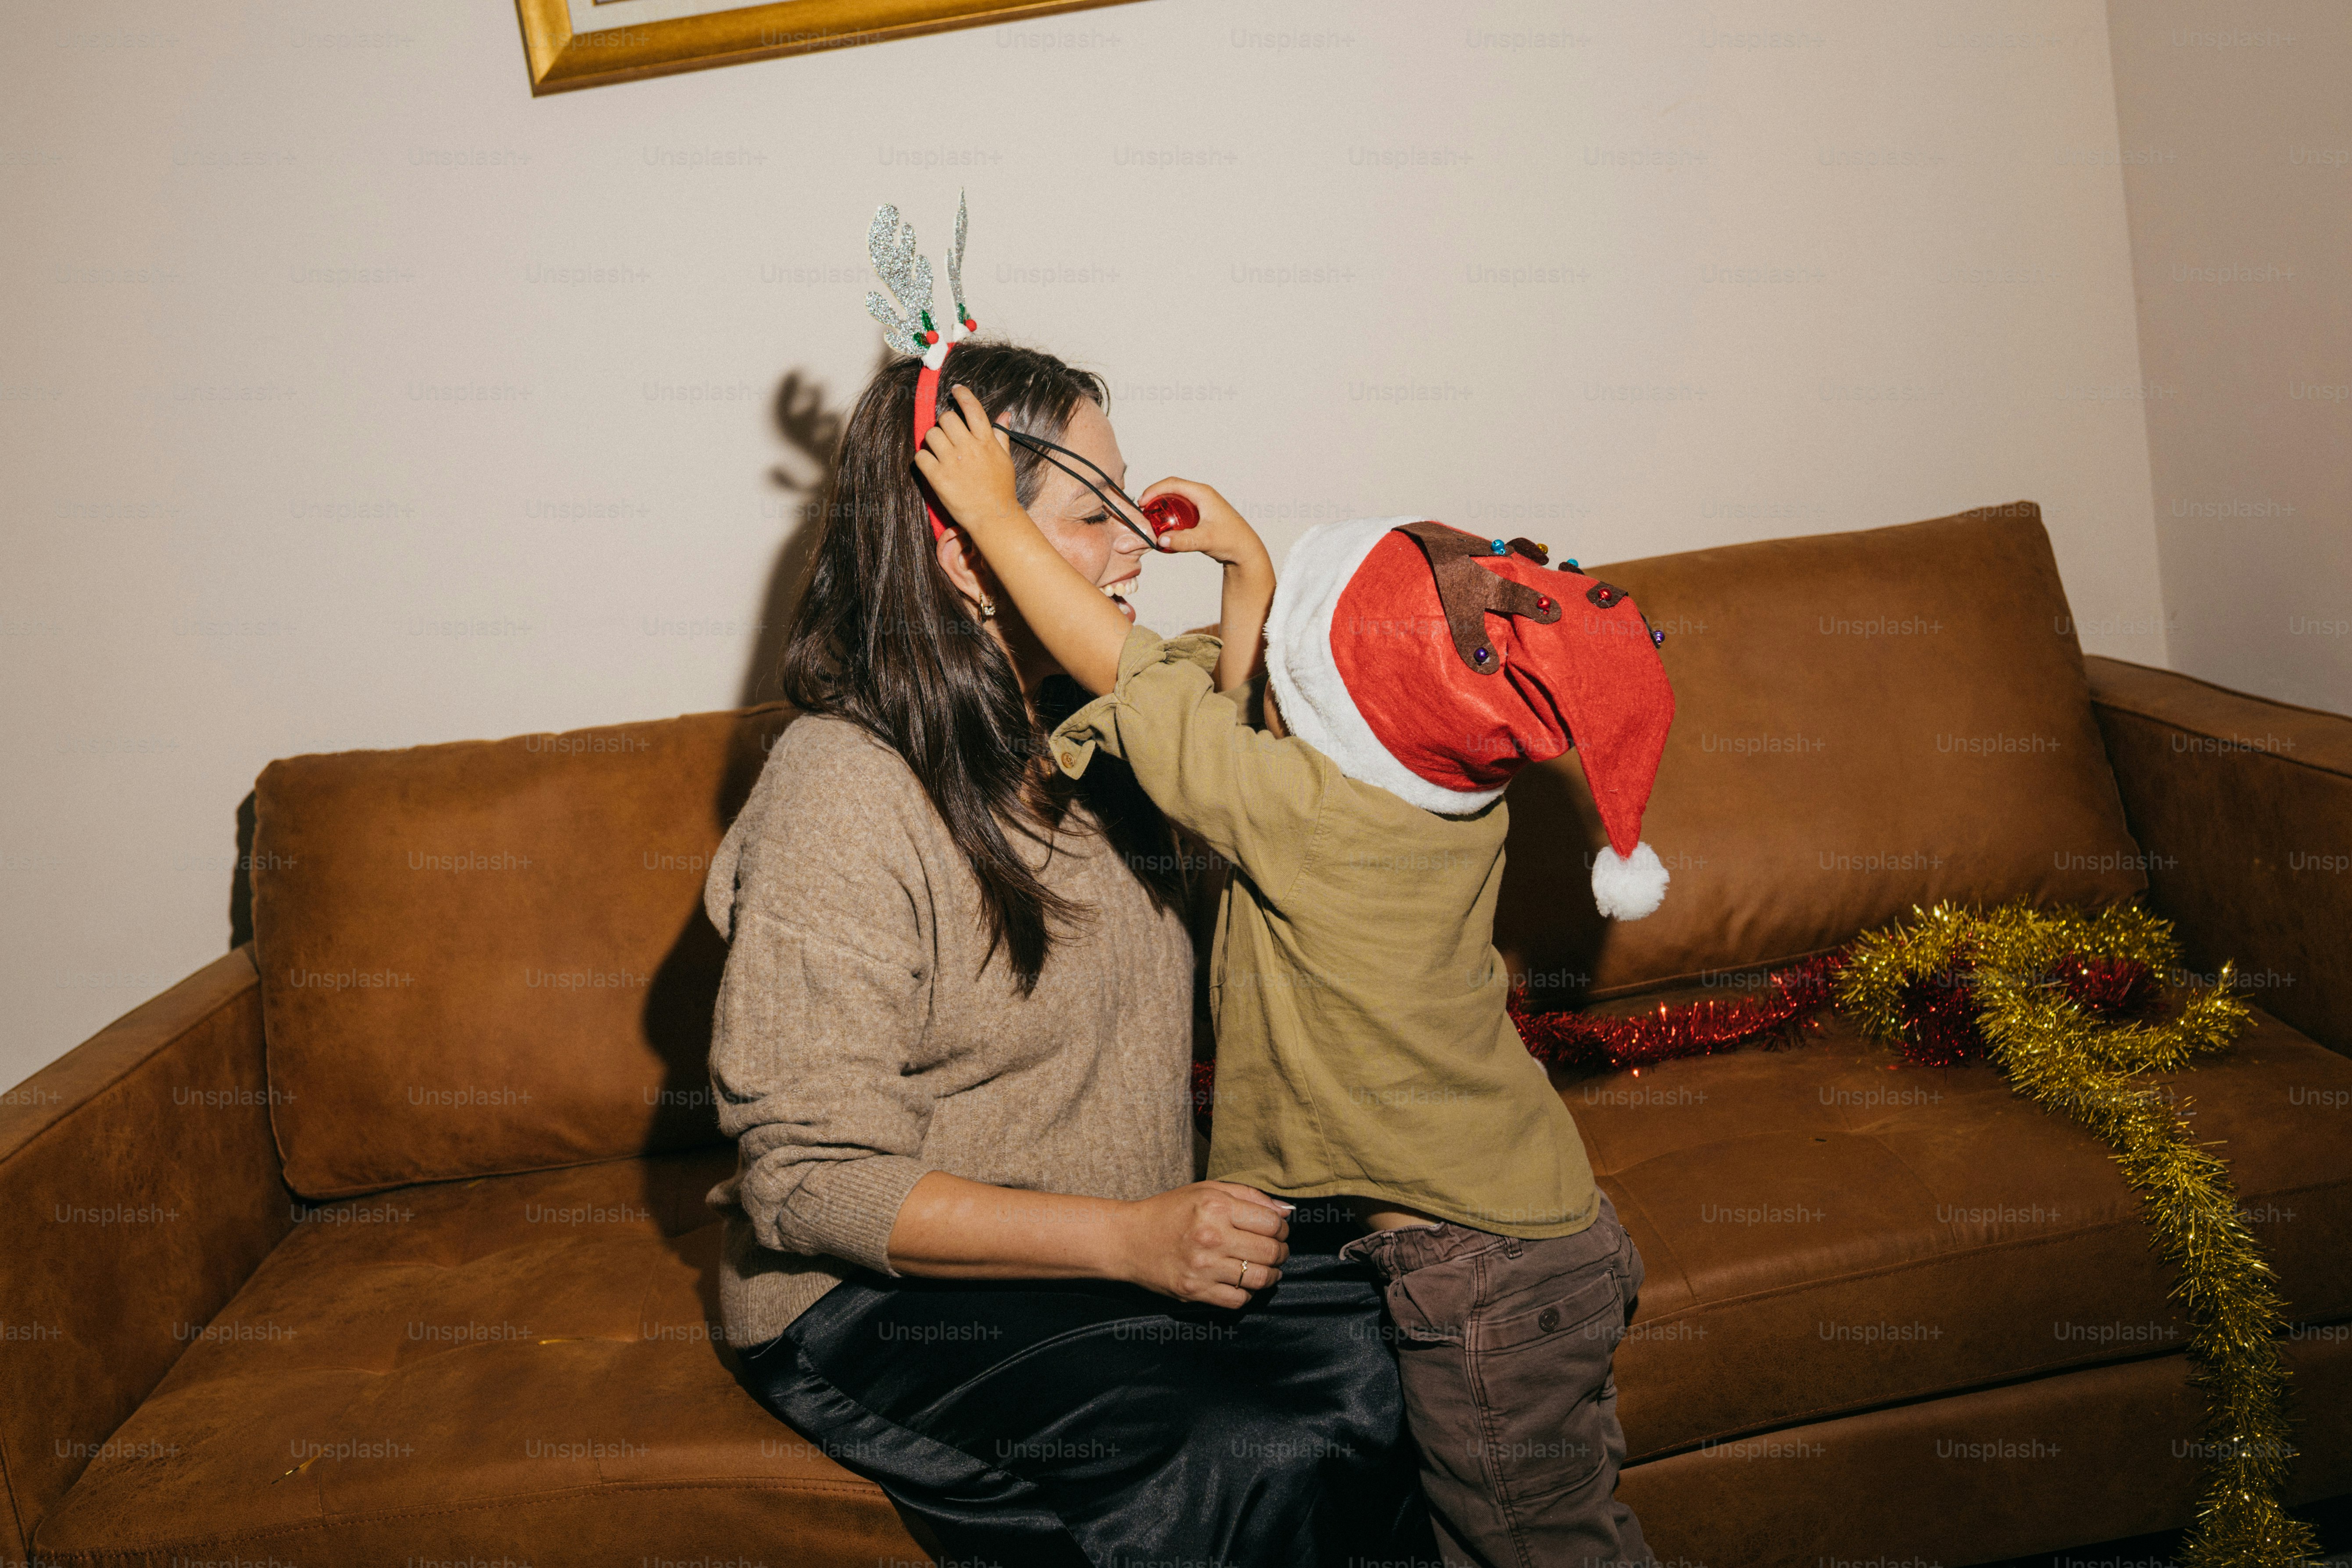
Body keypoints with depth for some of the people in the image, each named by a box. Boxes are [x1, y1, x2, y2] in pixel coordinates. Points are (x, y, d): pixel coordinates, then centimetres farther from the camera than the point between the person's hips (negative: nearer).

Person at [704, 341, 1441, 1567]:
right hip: (886, 1297, -7)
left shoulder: (1097, 721, 4)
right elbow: (815, 1182, -20)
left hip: (1135, 1228, 8)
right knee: (1257, 1463, -26)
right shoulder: (839, 800, -20)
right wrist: (1129, 1239, -28)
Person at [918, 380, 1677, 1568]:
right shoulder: (1457, 787, -5)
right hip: (1553, 1229, 8)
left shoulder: (1310, 819, -26)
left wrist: (994, 513, -9)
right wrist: (1247, 555, 16)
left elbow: (1125, 668, -18)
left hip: (1482, 1275, -8)